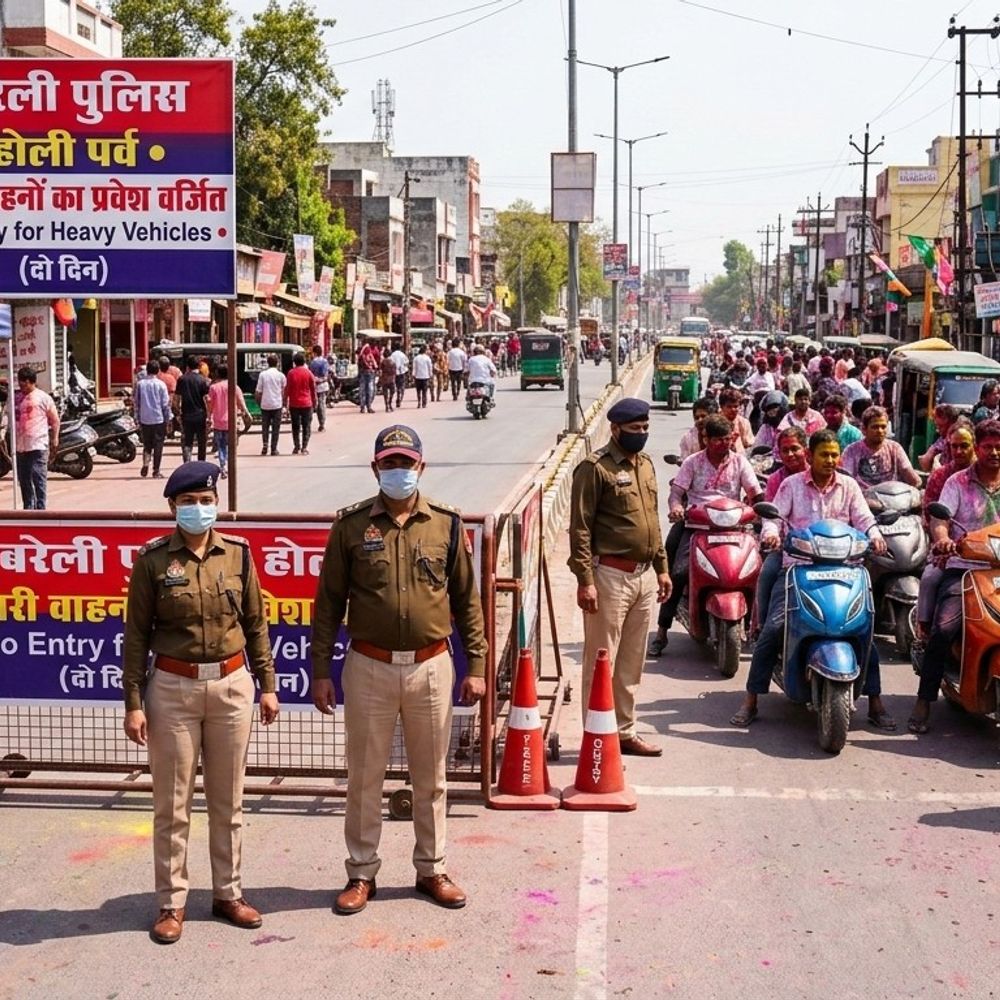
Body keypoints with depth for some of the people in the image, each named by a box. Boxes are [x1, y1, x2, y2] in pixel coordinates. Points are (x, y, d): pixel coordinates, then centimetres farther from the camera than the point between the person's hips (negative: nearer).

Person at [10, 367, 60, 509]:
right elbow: (12, 419, 20)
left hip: (38, 445, -6)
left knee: (39, 479, -9)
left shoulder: (43, 397, -2)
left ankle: (40, 509, -6)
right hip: (20, 446, 6)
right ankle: (28, 508, 22)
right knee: (24, 479, 12)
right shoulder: (16, 396, 13)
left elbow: (55, 420, 2)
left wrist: (55, 439, -5)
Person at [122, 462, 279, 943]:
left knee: (228, 800, 11)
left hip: (231, 686, 2)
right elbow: (137, 634, -3)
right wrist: (133, 702, -6)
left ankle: (228, 893, 24)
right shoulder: (152, 559, -5)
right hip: (172, 688, -2)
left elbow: (256, 623, 9)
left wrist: (267, 685, 6)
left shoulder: (238, 554, 2)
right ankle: (171, 903, 16)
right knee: (172, 804, 4)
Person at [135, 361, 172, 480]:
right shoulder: (161, 384, -7)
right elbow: (165, 403, -5)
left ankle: (145, 464, -10)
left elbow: (137, 402, 6)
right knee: (158, 446, 5)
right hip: (159, 419, -3)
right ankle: (156, 471, 6)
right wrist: (168, 418, 4)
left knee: (147, 445, 13)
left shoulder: (140, 384, 2)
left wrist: (137, 419, 13)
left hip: (144, 420, 3)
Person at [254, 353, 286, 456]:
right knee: (275, 427, 6)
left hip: (265, 404, 1)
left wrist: (258, 402, 14)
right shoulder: (281, 375, -2)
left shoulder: (262, 374, -1)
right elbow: (283, 391, 1)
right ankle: (273, 449, 6)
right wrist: (284, 402, 15)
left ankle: (265, 444, -4)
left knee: (265, 426, 12)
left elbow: (258, 392, -1)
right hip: (277, 404, -1)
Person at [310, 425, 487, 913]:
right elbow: (329, 601, 3)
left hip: (431, 666, 1)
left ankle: (432, 869, 25)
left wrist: (475, 665, 3)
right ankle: (362, 873, 21)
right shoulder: (351, 524, -1)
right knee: (364, 775, 7)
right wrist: (320, 671, -1)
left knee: (430, 777, 11)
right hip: (370, 667, -1)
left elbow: (466, 599, 7)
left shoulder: (446, 524, 2)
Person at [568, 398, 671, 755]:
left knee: (632, 663, 15)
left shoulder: (646, 464, 15)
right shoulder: (595, 467, -10)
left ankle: (625, 731, 26)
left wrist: (662, 568, 19)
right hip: (610, 575, -8)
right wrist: (585, 580, -19)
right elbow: (580, 527, -14)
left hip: (644, 576, 8)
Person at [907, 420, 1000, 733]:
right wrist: (943, 539, -26)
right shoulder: (958, 482, 7)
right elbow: (939, 519, -4)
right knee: (943, 628, -22)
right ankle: (924, 701, -13)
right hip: (962, 568, -2)